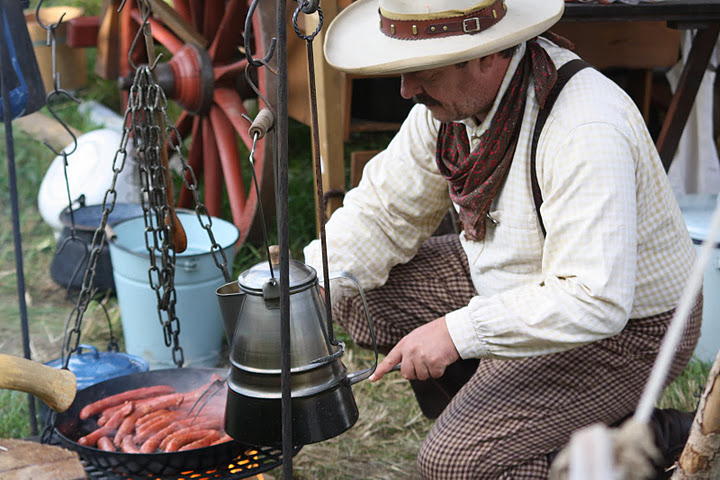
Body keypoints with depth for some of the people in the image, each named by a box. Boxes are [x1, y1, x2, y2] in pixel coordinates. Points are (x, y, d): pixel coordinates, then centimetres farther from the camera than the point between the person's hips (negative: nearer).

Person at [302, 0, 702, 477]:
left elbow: (594, 303, -38)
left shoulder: (584, 133, -34)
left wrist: (457, 332, -33)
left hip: (622, 328, -8)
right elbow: (385, 209, 1)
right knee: (362, 295, 0)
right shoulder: (454, 93, -8)